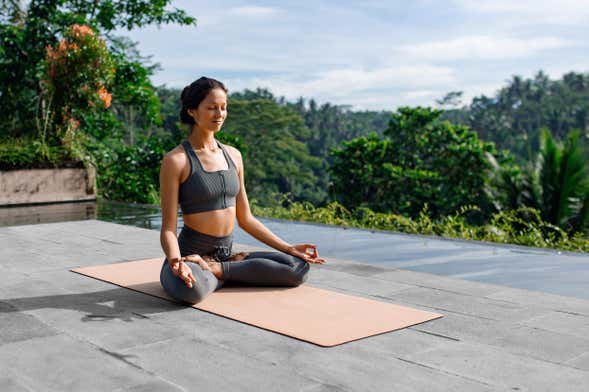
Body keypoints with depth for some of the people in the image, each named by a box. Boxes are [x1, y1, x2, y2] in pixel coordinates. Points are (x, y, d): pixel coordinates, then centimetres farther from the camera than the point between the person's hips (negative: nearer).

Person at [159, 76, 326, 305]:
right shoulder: (176, 161, -9)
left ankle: (217, 269, -5)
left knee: (299, 267, -10)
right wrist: (175, 260, -33)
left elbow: (246, 219, 14)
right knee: (191, 289, -42)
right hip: (191, 254, -6)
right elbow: (168, 228, -11)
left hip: (225, 253, 6)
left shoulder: (233, 155, 9)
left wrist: (288, 248, 9)